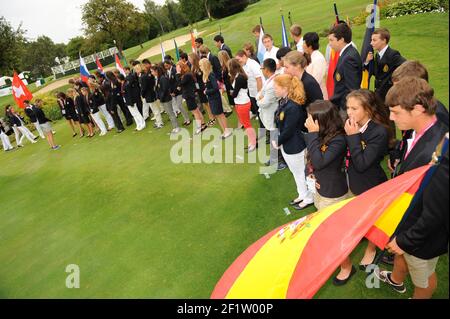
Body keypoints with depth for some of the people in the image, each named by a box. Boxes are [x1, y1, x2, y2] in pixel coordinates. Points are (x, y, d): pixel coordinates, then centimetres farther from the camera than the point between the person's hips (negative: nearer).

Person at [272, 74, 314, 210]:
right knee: (295, 172, 25)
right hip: (286, 144, 9)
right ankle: (302, 195, 46)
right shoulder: (283, 101, -2)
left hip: (295, 146, -9)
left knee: (301, 173, 12)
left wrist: (277, 142, -11)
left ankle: (309, 198, 35)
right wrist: (276, 140, -3)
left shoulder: (293, 107, -29)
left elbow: (288, 131, -25)